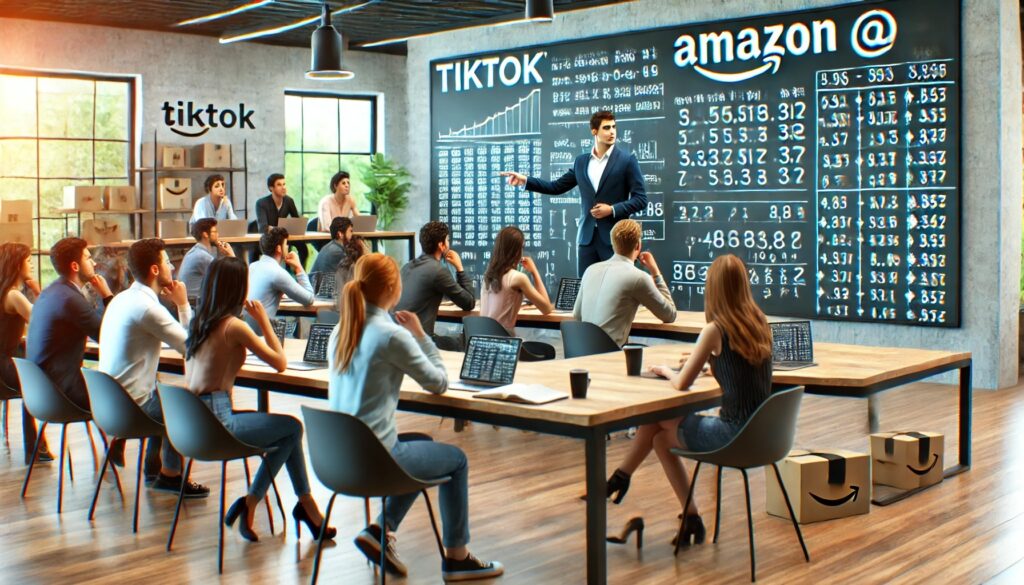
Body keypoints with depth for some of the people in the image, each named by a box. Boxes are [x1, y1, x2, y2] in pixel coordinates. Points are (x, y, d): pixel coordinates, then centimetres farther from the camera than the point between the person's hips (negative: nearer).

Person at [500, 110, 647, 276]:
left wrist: (612, 210, -15)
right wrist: (525, 180, 5)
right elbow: (557, 187, 14)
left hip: (615, 237, -4)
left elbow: (641, 199, -4)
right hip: (587, 237, 4)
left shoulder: (627, 160, -2)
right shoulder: (581, 161, 11)